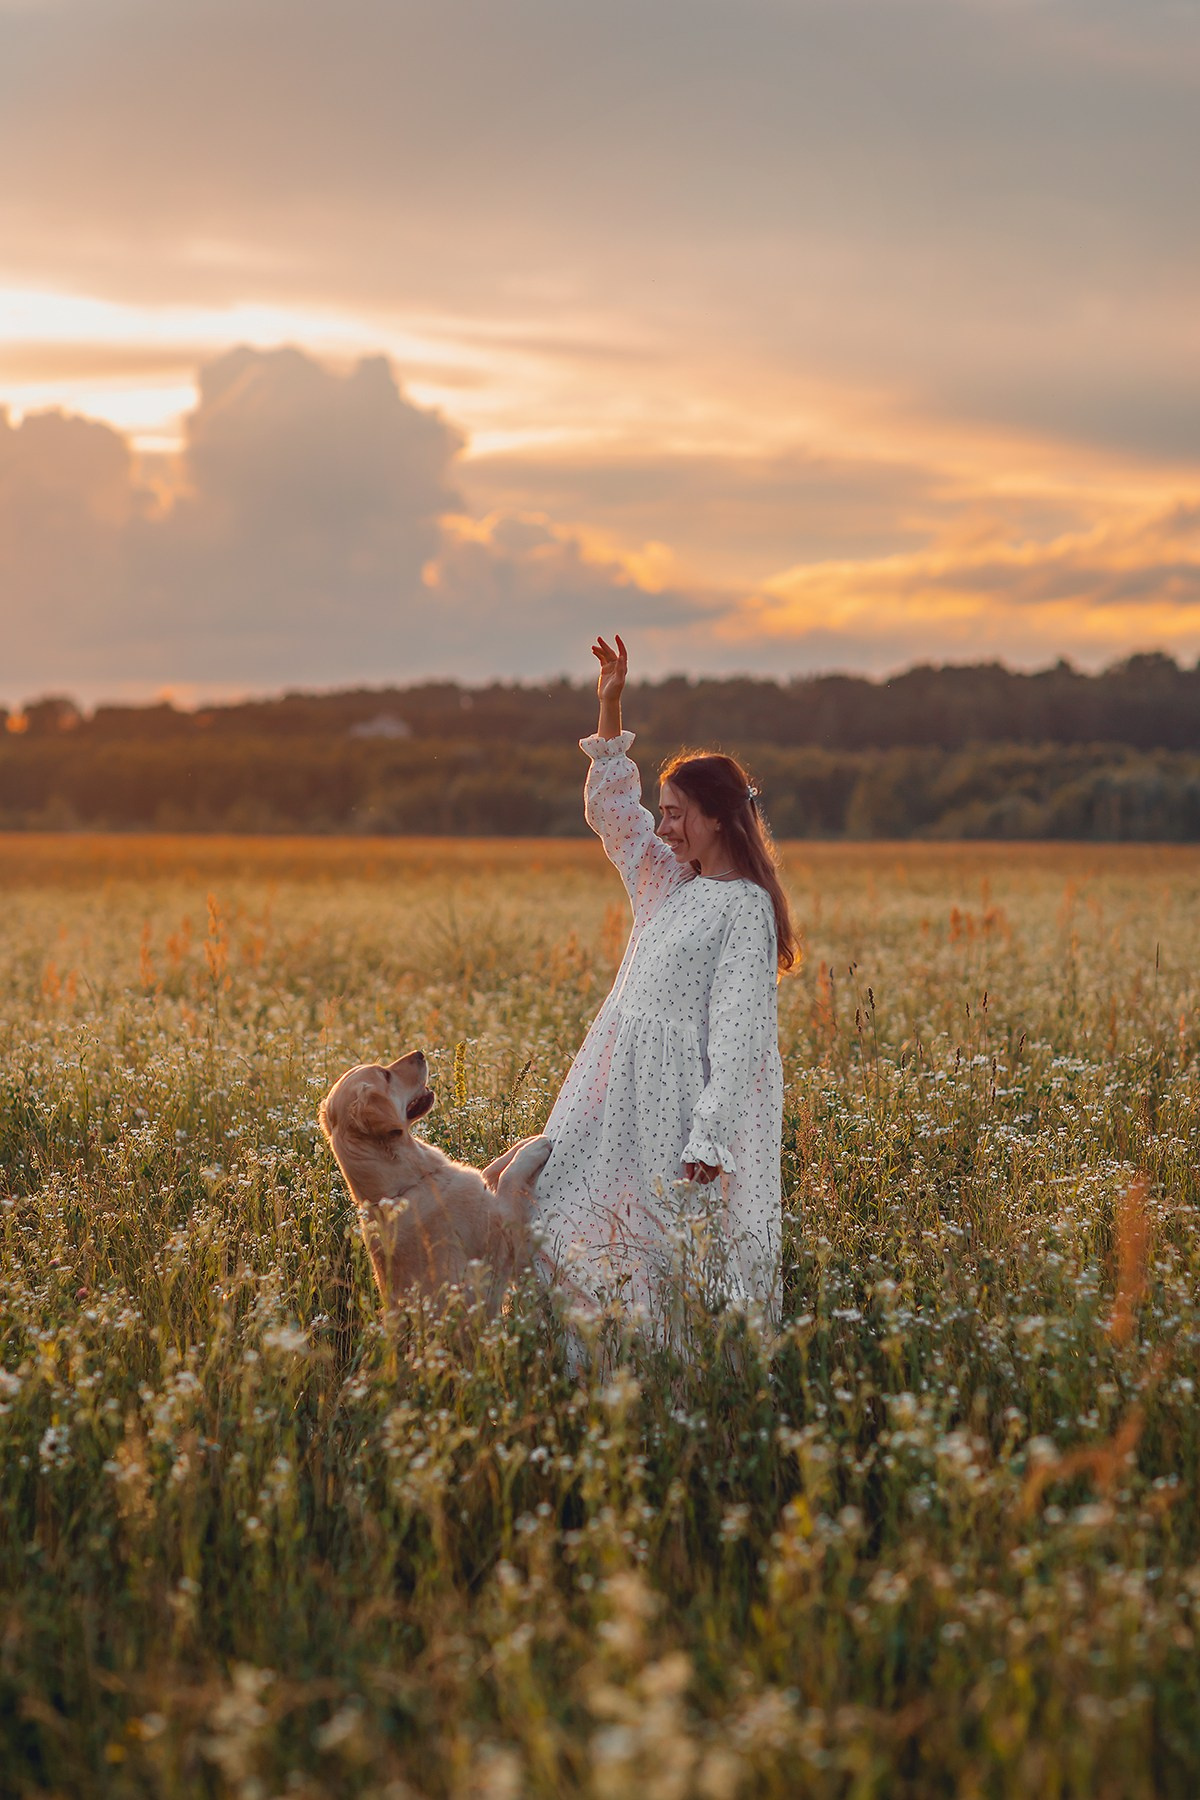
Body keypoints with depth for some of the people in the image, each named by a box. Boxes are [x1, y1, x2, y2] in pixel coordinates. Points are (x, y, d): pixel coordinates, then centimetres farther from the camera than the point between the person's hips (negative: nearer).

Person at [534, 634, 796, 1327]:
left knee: (682, 1253, -6)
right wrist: (610, 710, 12)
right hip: (626, 1085, 9)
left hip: (683, 1095, -9)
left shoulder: (746, 908, -13)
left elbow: (735, 1031, -19)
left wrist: (708, 1135, -24)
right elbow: (611, 809, 22)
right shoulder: (670, 882, 11)